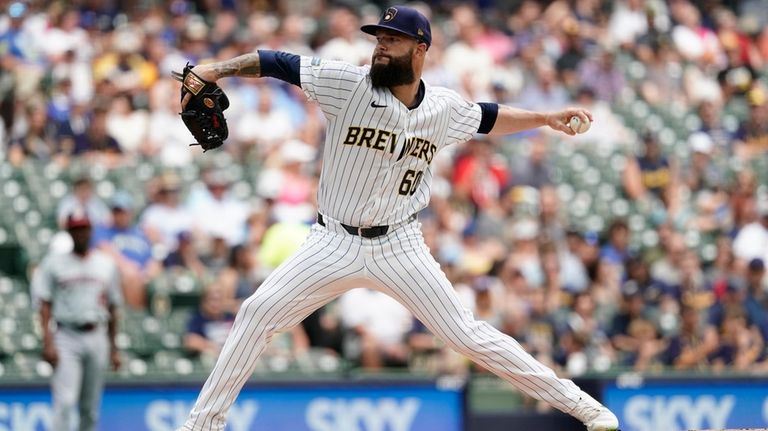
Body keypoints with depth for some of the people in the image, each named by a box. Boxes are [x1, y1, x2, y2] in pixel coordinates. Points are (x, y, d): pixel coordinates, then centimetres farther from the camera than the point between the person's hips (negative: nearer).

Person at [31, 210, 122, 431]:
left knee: (91, 407, 7)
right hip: (66, 337, -4)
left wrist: (113, 348, 13)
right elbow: (45, 305, -2)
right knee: (64, 402, -15)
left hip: (97, 337, 4)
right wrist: (48, 342, -13)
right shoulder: (54, 263, 2)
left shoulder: (106, 264, 12)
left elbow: (112, 307, 16)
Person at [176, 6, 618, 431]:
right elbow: (278, 63, -16)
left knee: (467, 333, -2)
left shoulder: (444, 107, -2)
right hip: (335, 242, 0)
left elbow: (486, 118, 20)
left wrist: (545, 118, 13)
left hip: (399, 247, 0)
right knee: (258, 312, -9)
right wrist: (216, 69, -28)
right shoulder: (350, 84, -11)